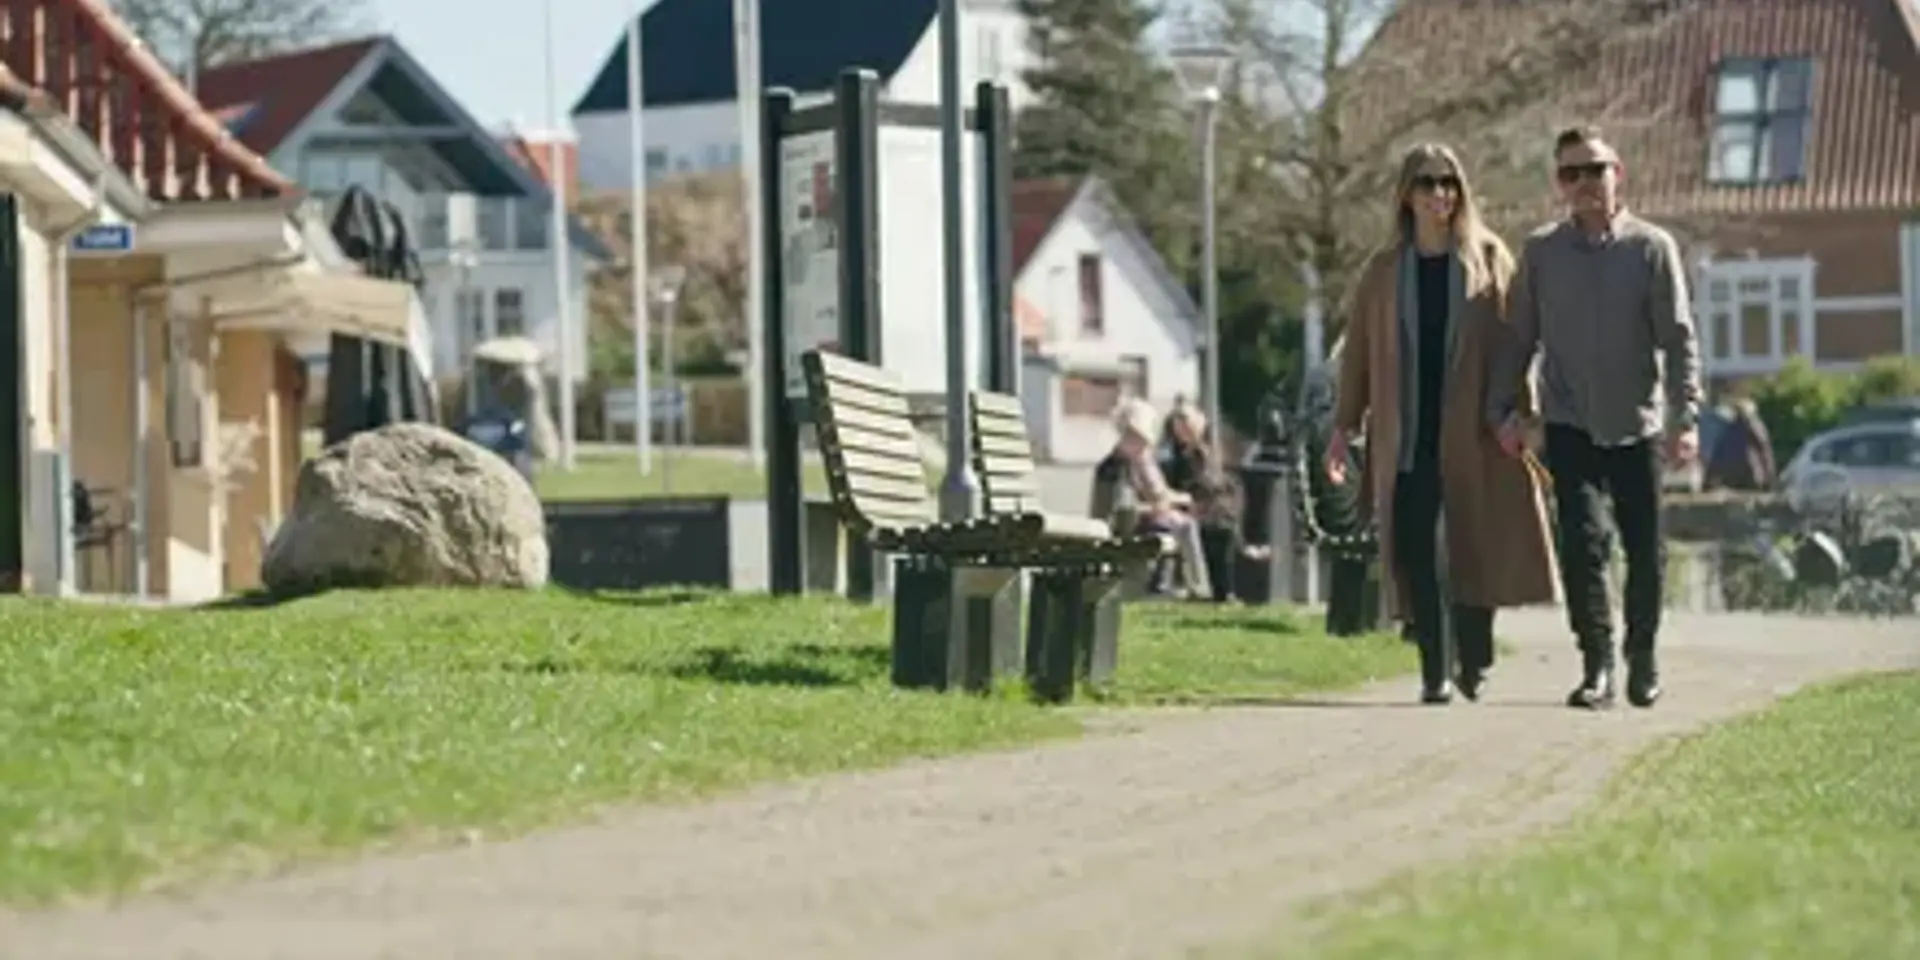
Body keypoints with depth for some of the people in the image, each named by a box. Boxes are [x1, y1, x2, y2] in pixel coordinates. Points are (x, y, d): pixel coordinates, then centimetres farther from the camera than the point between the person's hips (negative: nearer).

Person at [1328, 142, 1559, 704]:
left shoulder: (1488, 260, 5)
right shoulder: (1384, 271, 9)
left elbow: (1514, 341, 3)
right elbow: (1358, 351, 10)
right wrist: (1344, 429, 6)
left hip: (1471, 431, -1)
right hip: (1405, 433, 1)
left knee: (1474, 544, -2)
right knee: (1413, 553, -4)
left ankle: (1474, 661, 13)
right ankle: (1433, 673, 0)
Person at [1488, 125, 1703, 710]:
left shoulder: (1652, 248, -2)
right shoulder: (1540, 252, 3)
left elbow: (1678, 338, -4)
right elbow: (1520, 338, 8)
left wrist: (1686, 418, -12)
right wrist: (1503, 409, -1)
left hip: (1637, 425, 0)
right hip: (1570, 426, 0)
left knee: (1645, 552, 7)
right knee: (1582, 544, -12)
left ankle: (1642, 657, 26)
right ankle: (1597, 667, -9)